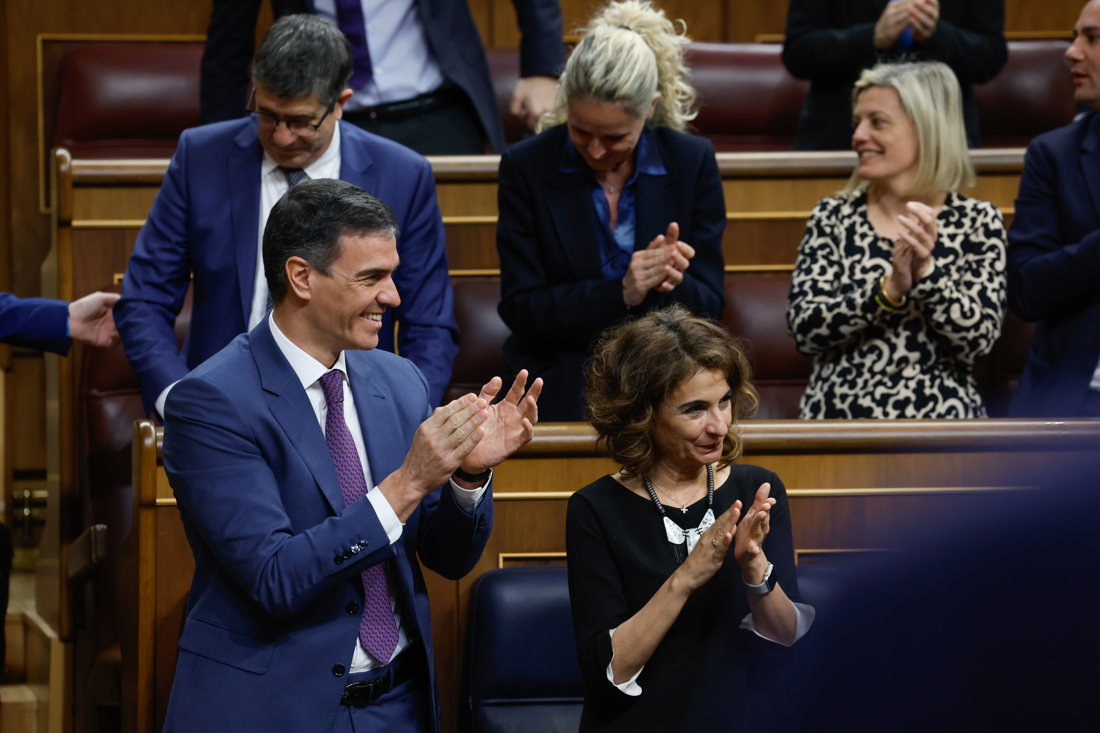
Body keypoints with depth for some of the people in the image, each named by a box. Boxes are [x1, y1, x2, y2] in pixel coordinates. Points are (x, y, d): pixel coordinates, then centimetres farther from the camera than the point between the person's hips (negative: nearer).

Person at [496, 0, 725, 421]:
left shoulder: (692, 162, 4)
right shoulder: (526, 167, 1)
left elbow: (708, 307, 6)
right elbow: (519, 308, -2)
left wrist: (673, 284, -18)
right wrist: (621, 293, -16)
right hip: (560, 384, -1)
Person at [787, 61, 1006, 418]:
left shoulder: (978, 222, 6)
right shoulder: (832, 217, 9)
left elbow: (979, 338, -3)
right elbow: (803, 329, -2)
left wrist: (926, 271, -16)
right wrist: (889, 289, -14)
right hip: (836, 415, 0)